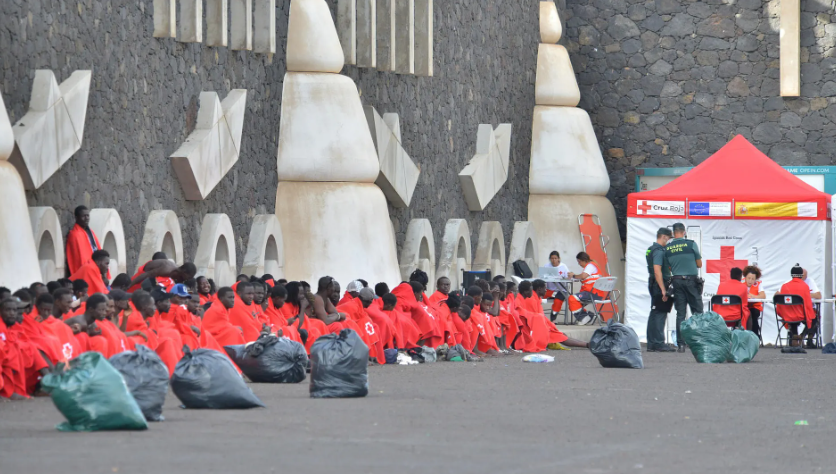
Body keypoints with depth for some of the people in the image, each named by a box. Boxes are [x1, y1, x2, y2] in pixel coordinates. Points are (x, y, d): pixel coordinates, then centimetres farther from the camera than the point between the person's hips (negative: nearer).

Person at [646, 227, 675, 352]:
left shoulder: (651, 249, 18)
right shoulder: (659, 251, -15)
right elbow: (657, 271, -22)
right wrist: (663, 290, -23)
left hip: (653, 285, 11)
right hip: (659, 285, -11)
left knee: (655, 314, 12)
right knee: (660, 314, -9)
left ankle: (651, 344, 15)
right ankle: (658, 344, -11)